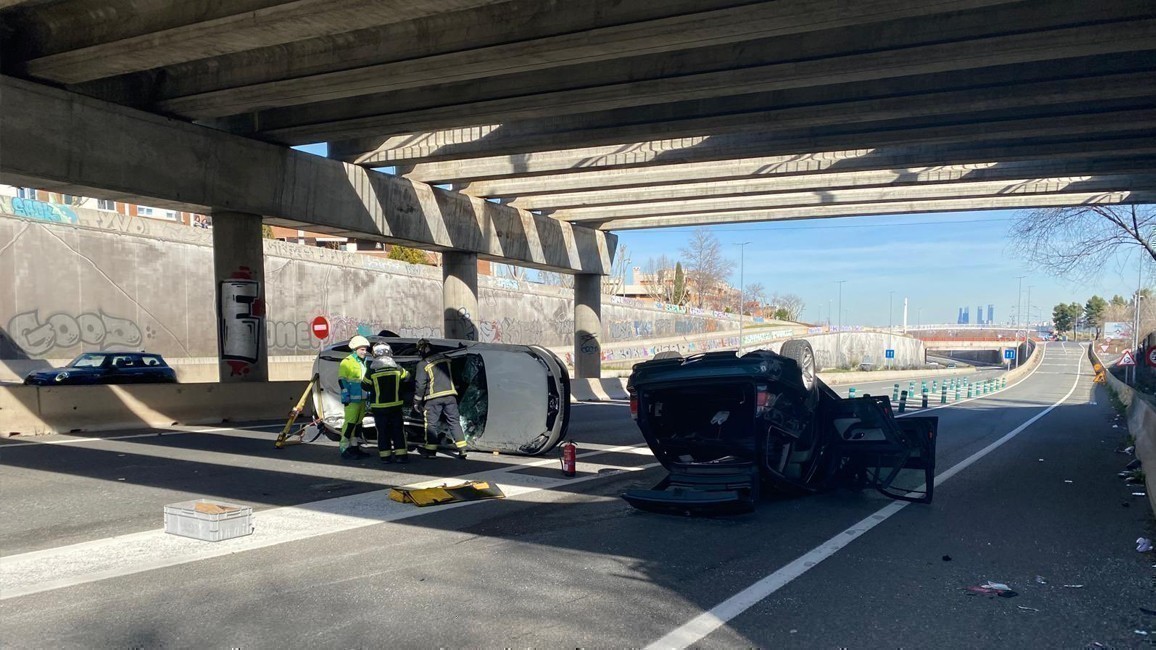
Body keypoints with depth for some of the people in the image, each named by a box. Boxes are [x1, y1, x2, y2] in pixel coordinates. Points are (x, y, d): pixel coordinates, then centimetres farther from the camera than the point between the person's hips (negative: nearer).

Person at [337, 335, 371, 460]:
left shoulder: (364, 362, 15)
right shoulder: (347, 362, -9)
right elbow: (342, 380, -12)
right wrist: (346, 396, -17)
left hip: (362, 398, 8)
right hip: (352, 399, -8)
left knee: (358, 422, 13)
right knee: (350, 422, -9)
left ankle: (355, 446, 21)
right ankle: (344, 448, -5)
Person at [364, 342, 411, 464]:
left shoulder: (371, 371, -9)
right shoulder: (397, 368, -4)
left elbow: (366, 386, 1)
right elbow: (406, 376, 13)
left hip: (378, 407, -1)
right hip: (395, 405, 1)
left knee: (382, 431, 7)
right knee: (398, 430, 8)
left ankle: (385, 456, 7)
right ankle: (401, 455, 6)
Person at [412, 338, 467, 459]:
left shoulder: (423, 365, -6)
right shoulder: (445, 359, 8)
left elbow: (420, 385, -7)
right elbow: (453, 376, 20)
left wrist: (416, 402, 1)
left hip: (434, 397, -4)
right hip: (450, 395, 4)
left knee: (431, 423, 6)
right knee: (454, 421, 7)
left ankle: (431, 450, 7)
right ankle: (462, 450, 4)